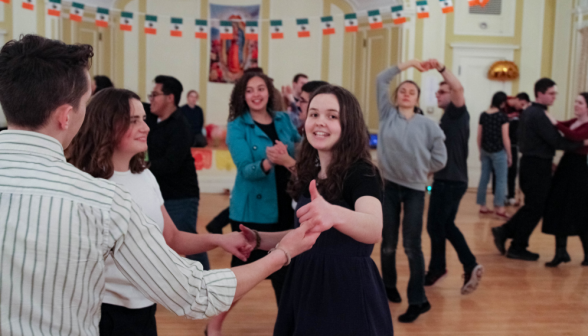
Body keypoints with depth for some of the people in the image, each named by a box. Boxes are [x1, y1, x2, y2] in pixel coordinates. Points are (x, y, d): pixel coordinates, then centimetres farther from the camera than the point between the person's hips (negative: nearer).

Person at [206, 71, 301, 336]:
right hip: (251, 210, -4)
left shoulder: (284, 120, 4)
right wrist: (267, 162, -37)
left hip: (284, 207, 4)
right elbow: (246, 169, -20)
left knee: (284, 269, 10)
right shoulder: (237, 126, -8)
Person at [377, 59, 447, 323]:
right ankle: (389, 286, 33)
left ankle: (417, 300, 6)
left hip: (415, 189, -1)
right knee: (388, 243, 10)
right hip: (389, 186, 1)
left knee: (412, 246, -3)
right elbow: (381, 80, -1)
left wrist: (419, 170, 5)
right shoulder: (388, 115, 3)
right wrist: (409, 63, 1)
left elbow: (440, 158, 4)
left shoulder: (428, 125, 0)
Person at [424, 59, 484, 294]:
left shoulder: (457, 113, -9)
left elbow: (458, 88, -30)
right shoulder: (448, 117, 19)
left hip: (451, 181, -10)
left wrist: (441, 68, -36)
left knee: (436, 227, 1)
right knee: (445, 226, 15)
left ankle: (436, 269, 17)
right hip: (446, 179, 10)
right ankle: (471, 266, 15)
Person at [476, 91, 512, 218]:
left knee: (484, 178, 10)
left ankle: (482, 206, 15)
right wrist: (509, 155, -2)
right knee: (501, 179, -1)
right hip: (498, 151, -6)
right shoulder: (502, 116, -10)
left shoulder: (483, 115, 5)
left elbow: (479, 136, 8)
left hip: (485, 151, 6)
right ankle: (499, 207, -5)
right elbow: (505, 138, -10)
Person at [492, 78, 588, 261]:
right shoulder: (538, 115, -18)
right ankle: (518, 248, 9)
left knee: (533, 206, 17)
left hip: (529, 162, 9)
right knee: (535, 208, 1)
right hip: (538, 165, -9)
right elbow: (556, 141, -20)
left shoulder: (528, 112, 12)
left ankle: (504, 231, 14)